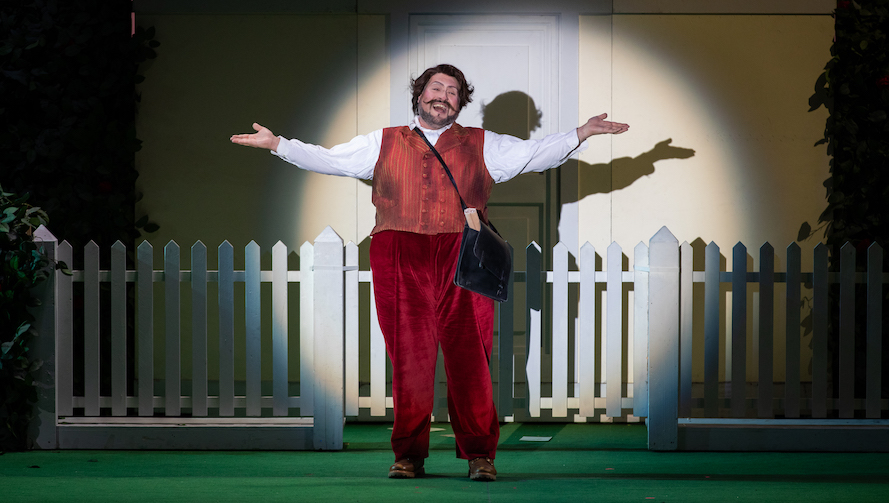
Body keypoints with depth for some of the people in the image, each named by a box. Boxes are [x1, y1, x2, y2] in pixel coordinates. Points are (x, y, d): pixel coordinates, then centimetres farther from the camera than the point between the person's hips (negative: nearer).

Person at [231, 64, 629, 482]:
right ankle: (409, 455, 3)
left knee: (469, 356, -5)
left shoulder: (482, 146, 18)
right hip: (401, 256, 0)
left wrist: (582, 133, 2)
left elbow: (537, 154, 14)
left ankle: (479, 455, 0)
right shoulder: (382, 144, 20)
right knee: (409, 357, -3)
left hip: (462, 259, 0)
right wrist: (276, 145, 11)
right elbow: (327, 160, 19)